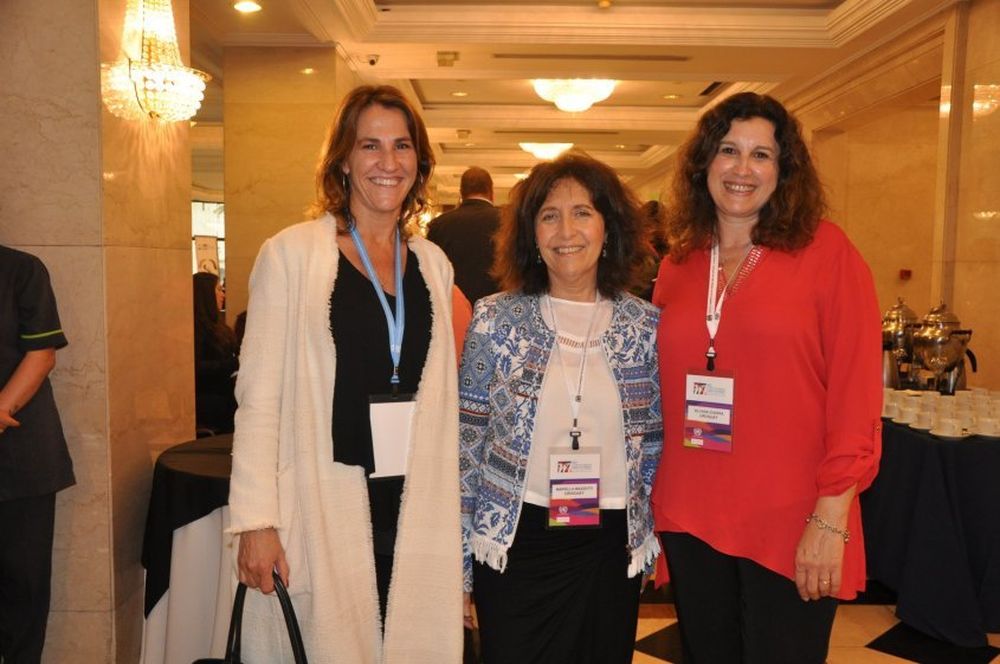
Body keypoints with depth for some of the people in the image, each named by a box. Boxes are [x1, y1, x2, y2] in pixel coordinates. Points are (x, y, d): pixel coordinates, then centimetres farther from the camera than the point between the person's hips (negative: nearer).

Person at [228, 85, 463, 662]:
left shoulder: (434, 263, 9)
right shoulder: (291, 254, -3)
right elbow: (259, 396, -5)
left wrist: (453, 507, 9)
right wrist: (256, 521, -10)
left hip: (418, 513, 4)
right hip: (323, 511, -3)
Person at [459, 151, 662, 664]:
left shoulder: (645, 326, 0)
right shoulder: (496, 319, -4)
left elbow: (655, 445, 7)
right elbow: (467, 443, -1)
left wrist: (650, 544, 8)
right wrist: (459, 562, -1)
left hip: (611, 548, 2)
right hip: (514, 544, -1)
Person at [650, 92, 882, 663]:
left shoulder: (826, 250, -6)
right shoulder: (677, 266, 6)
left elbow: (856, 389, -9)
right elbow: (661, 397, 9)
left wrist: (832, 518, -14)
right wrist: (653, 507, 6)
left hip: (792, 527, -4)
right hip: (690, 520, 4)